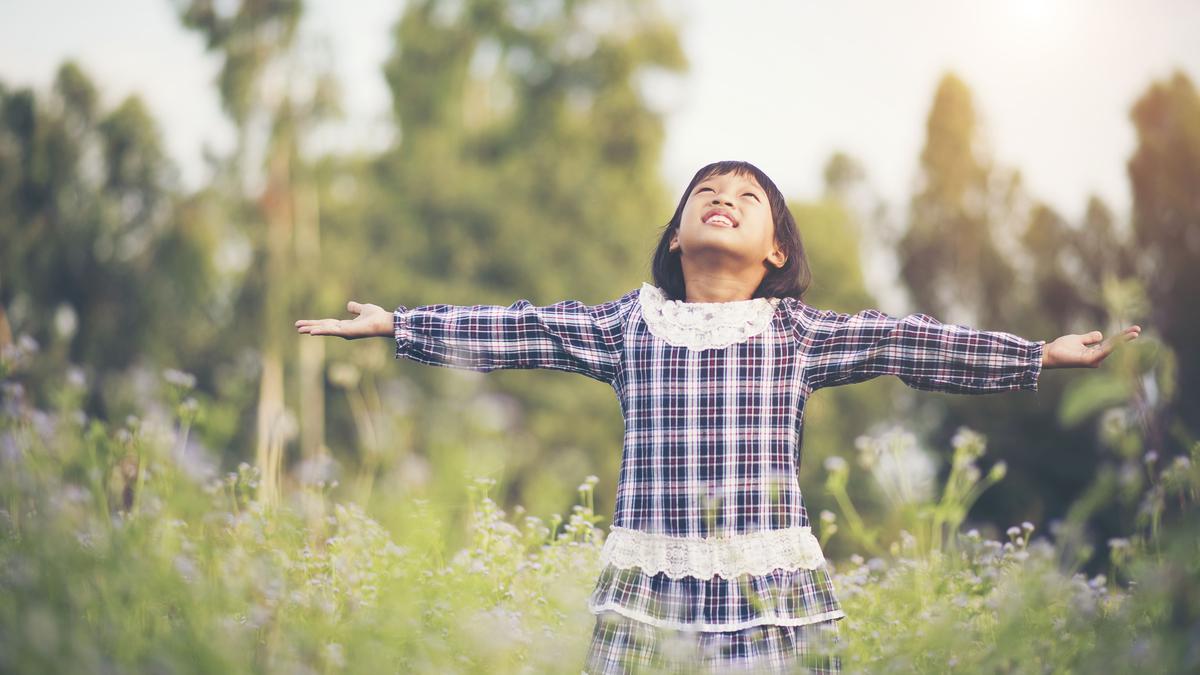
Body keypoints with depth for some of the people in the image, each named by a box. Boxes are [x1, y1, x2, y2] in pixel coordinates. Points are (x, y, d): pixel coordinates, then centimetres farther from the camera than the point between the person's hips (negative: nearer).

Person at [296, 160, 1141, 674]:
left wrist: (1043, 354, 10)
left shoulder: (798, 330, 10)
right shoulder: (629, 322, 12)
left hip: (776, 593, 0)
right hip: (650, 590, 0)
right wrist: (394, 324, 12)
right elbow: (521, 330, 12)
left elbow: (908, 342, 10)